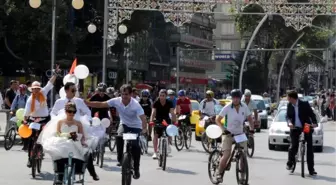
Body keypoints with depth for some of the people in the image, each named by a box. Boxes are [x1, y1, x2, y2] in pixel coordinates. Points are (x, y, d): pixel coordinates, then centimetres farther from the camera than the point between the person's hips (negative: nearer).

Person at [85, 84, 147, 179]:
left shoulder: (135, 104, -28)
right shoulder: (116, 101, -19)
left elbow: (143, 118, -37)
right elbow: (101, 104, -18)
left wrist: (144, 129, -55)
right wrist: (86, 103, -29)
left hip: (135, 126, -3)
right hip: (124, 124, 3)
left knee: (135, 147, -15)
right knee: (119, 136, -28)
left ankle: (136, 169, 3)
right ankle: (120, 159, -8)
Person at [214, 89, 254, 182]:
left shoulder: (244, 107, -4)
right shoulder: (227, 107, -14)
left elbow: (249, 118, 9)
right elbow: (218, 120, -9)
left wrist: (251, 129, -6)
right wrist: (223, 129, -24)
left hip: (240, 134, 3)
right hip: (228, 134, -3)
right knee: (226, 155, -15)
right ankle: (219, 173, 5)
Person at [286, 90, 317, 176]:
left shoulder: (304, 104, -13)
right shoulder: (289, 105, -1)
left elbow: (311, 114, -9)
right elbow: (288, 116, 4)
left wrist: (314, 123, -25)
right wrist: (289, 122, -18)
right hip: (295, 128, 2)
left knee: (309, 148, -2)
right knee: (293, 146, -5)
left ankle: (311, 169, 3)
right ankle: (290, 163, 19)